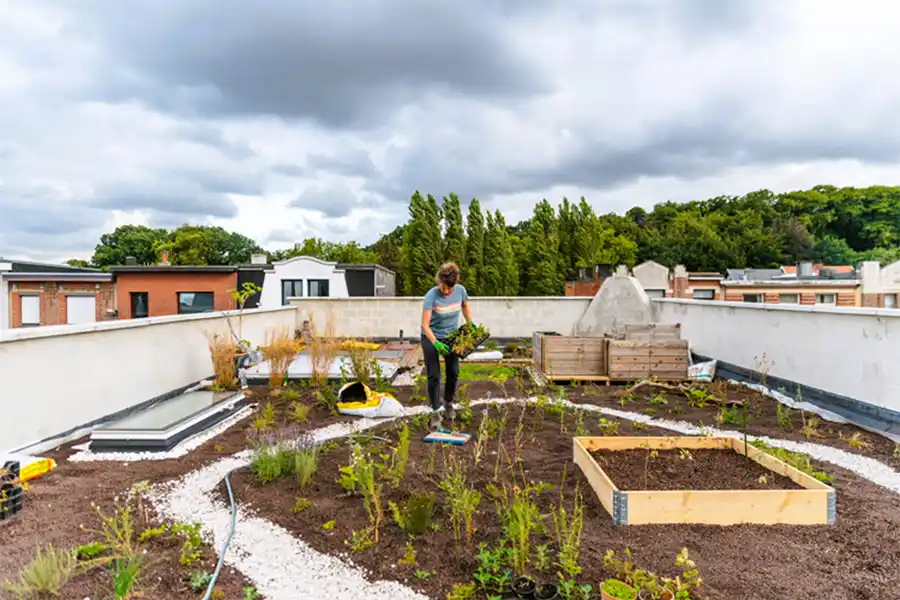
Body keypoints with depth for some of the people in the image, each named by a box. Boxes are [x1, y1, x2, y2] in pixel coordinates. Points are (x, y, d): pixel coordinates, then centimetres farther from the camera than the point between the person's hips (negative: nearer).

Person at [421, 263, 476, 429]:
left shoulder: (460, 290, -16)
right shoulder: (431, 295, -29)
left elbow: (465, 306, 9)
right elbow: (425, 325, -29)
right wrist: (436, 343, -40)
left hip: (451, 336, 4)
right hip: (431, 337, -4)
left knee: (453, 372, 11)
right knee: (434, 376, -6)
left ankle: (448, 403, 32)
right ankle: (435, 412, 4)